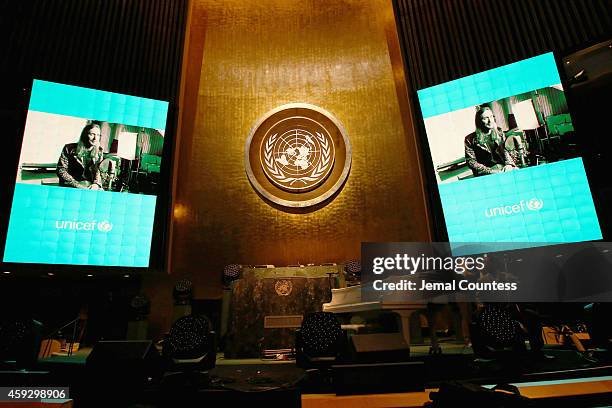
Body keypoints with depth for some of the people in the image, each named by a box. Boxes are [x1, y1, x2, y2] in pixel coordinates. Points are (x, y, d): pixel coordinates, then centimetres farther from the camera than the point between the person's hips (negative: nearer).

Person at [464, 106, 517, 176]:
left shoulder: (499, 133, 14)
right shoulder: (471, 139, 0)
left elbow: (506, 151, 9)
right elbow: (471, 162, -4)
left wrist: (509, 164, -13)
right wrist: (490, 171, -15)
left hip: (503, 168, 4)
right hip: (485, 174, -4)